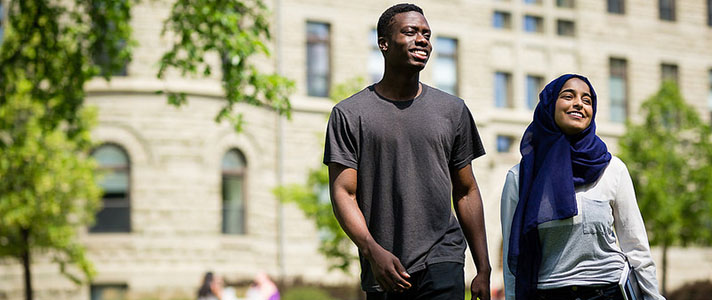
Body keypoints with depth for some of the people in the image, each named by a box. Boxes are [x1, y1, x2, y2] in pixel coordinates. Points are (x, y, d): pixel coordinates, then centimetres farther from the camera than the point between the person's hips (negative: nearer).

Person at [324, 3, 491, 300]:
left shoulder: (452, 109, 11)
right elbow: (343, 194, -3)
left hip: (442, 261, 0)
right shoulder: (349, 114, 3)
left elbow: (466, 192, 14)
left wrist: (484, 269, 9)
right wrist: (373, 251, -20)